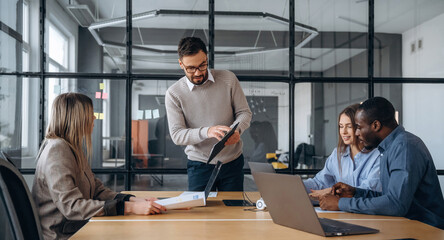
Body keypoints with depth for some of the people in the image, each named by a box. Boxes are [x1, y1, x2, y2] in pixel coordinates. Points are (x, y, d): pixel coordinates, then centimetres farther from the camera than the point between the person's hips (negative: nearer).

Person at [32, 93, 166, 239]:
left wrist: (135, 200, -5)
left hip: (77, 228, 8)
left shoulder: (74, 148, 15)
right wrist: (129, 207, -27)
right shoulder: (57, 149, -15)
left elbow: (97, 190, 11)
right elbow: (72, 207, -23)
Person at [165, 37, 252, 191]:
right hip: (200, 165, -1)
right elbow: (176, 135, -12)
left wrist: (236, 129, -21)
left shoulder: (228, 79, -3)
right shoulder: (173, 94, -7)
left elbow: (244, 112, 2)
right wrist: (207, 131, -29)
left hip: (233, 162, 2)